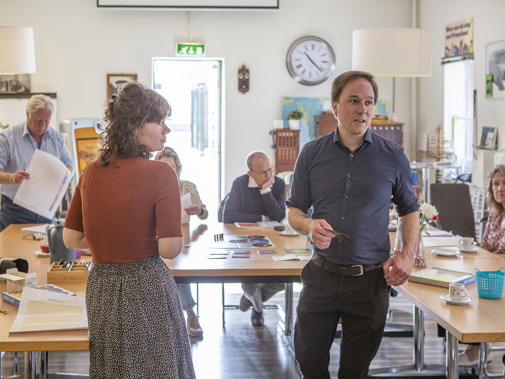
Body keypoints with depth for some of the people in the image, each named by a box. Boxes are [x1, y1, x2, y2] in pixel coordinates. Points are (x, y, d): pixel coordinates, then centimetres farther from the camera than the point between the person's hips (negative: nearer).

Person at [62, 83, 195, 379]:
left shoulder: (92, 171, 2)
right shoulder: (160, 173, -15)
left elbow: (71, 239, 7)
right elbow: (170, 249, -18)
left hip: (101, 285, 6)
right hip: (147, 285, -6)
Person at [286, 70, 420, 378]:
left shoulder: (393, 157, 1)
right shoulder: (312, 154, 3)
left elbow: (409, 210, 11)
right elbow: (294, 210, 8)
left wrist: (408, 255, -6)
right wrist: (309, 225, -15)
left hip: (371, 280, -1)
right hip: (321, 275, 1)